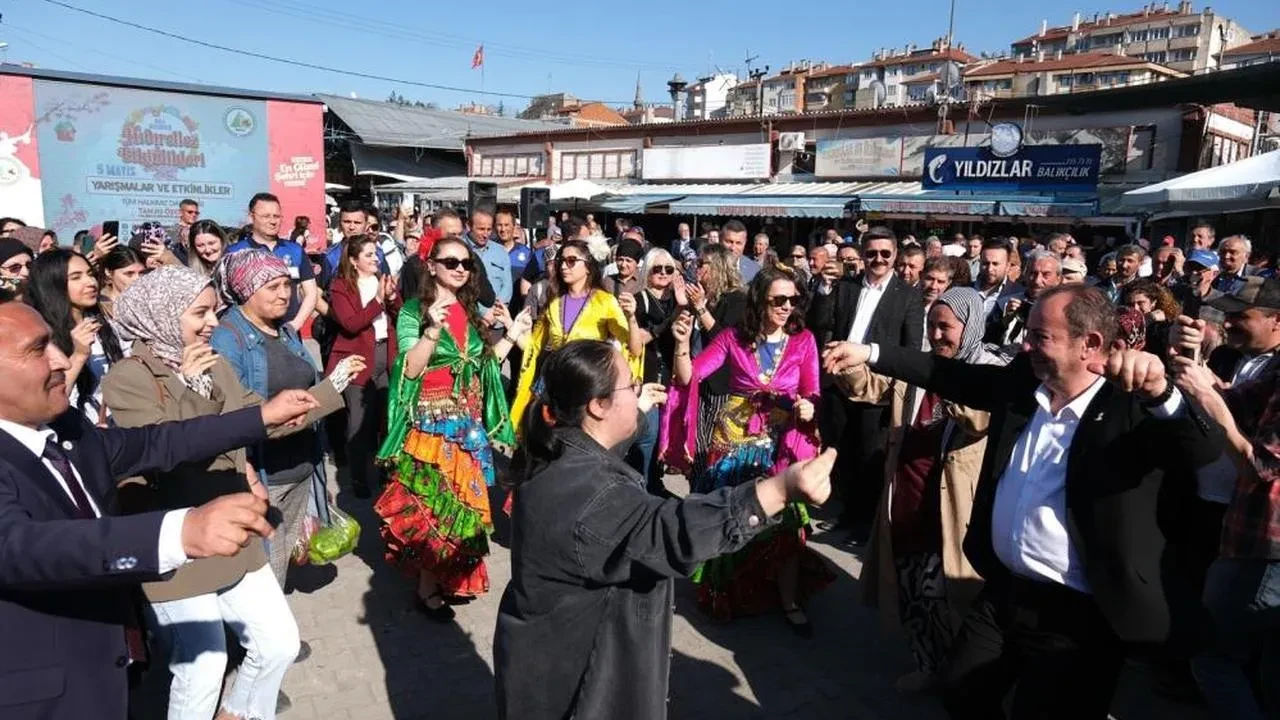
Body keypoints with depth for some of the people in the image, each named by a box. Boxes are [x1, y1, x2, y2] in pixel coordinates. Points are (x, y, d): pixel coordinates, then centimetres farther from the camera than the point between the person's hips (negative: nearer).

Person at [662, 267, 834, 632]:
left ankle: (790, 602, 16)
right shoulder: (733, 338, -2)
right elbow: (688, 376, -7)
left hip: (781, 443, 0)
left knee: (783, 521, -2)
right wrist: (682, 343, -25)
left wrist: (809, 408, -26)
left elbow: (811, 394, -3)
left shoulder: (804, 341, 0)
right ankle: (728, 593, 33)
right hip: (733, 439, 0)